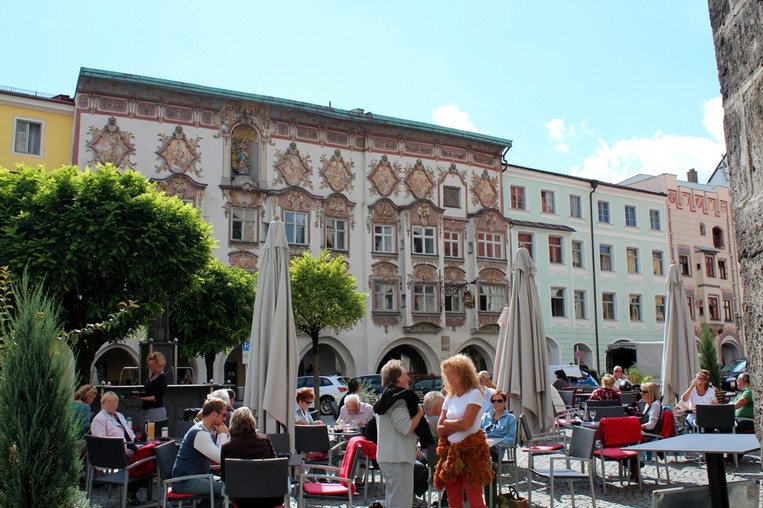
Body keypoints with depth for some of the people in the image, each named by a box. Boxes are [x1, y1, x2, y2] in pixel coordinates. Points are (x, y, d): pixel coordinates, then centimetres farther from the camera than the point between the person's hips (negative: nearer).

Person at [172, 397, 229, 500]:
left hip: (199, 476, 10)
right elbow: (221, 458, -25)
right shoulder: (199, 433, -21)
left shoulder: (212, 431, 8)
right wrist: (223, 435, -14)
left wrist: (223, 435, -3)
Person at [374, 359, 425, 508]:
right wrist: (420, 412, -9)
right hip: (398, 458, -11)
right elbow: (406, 428, -24)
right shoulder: (398, 400, -15)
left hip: (388, 456, 11)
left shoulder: (387, 398, 18)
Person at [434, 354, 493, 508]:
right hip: (451, 452, 6)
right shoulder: (450, 397, 12)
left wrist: (447, 423, -1)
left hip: (471, 451, -6)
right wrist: (457, 425, -11)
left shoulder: (474, 394, -7)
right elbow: (440, 429, 6)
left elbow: (466, 424, -17)